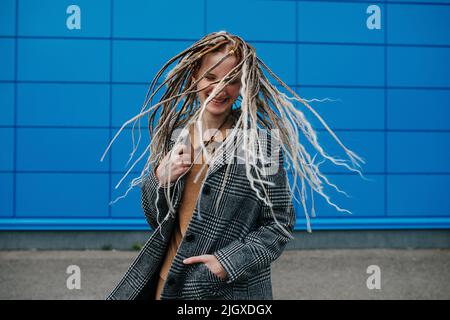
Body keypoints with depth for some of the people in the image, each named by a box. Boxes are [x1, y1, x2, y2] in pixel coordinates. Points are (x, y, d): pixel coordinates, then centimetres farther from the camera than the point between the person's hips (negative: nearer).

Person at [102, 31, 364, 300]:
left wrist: (229, 262, -17)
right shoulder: (172, 134, 1)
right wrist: (158, 180, -10)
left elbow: (280, 224, -8)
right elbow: (155, 220, 8)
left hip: (232, 290, -4)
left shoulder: (261, 141, -11)